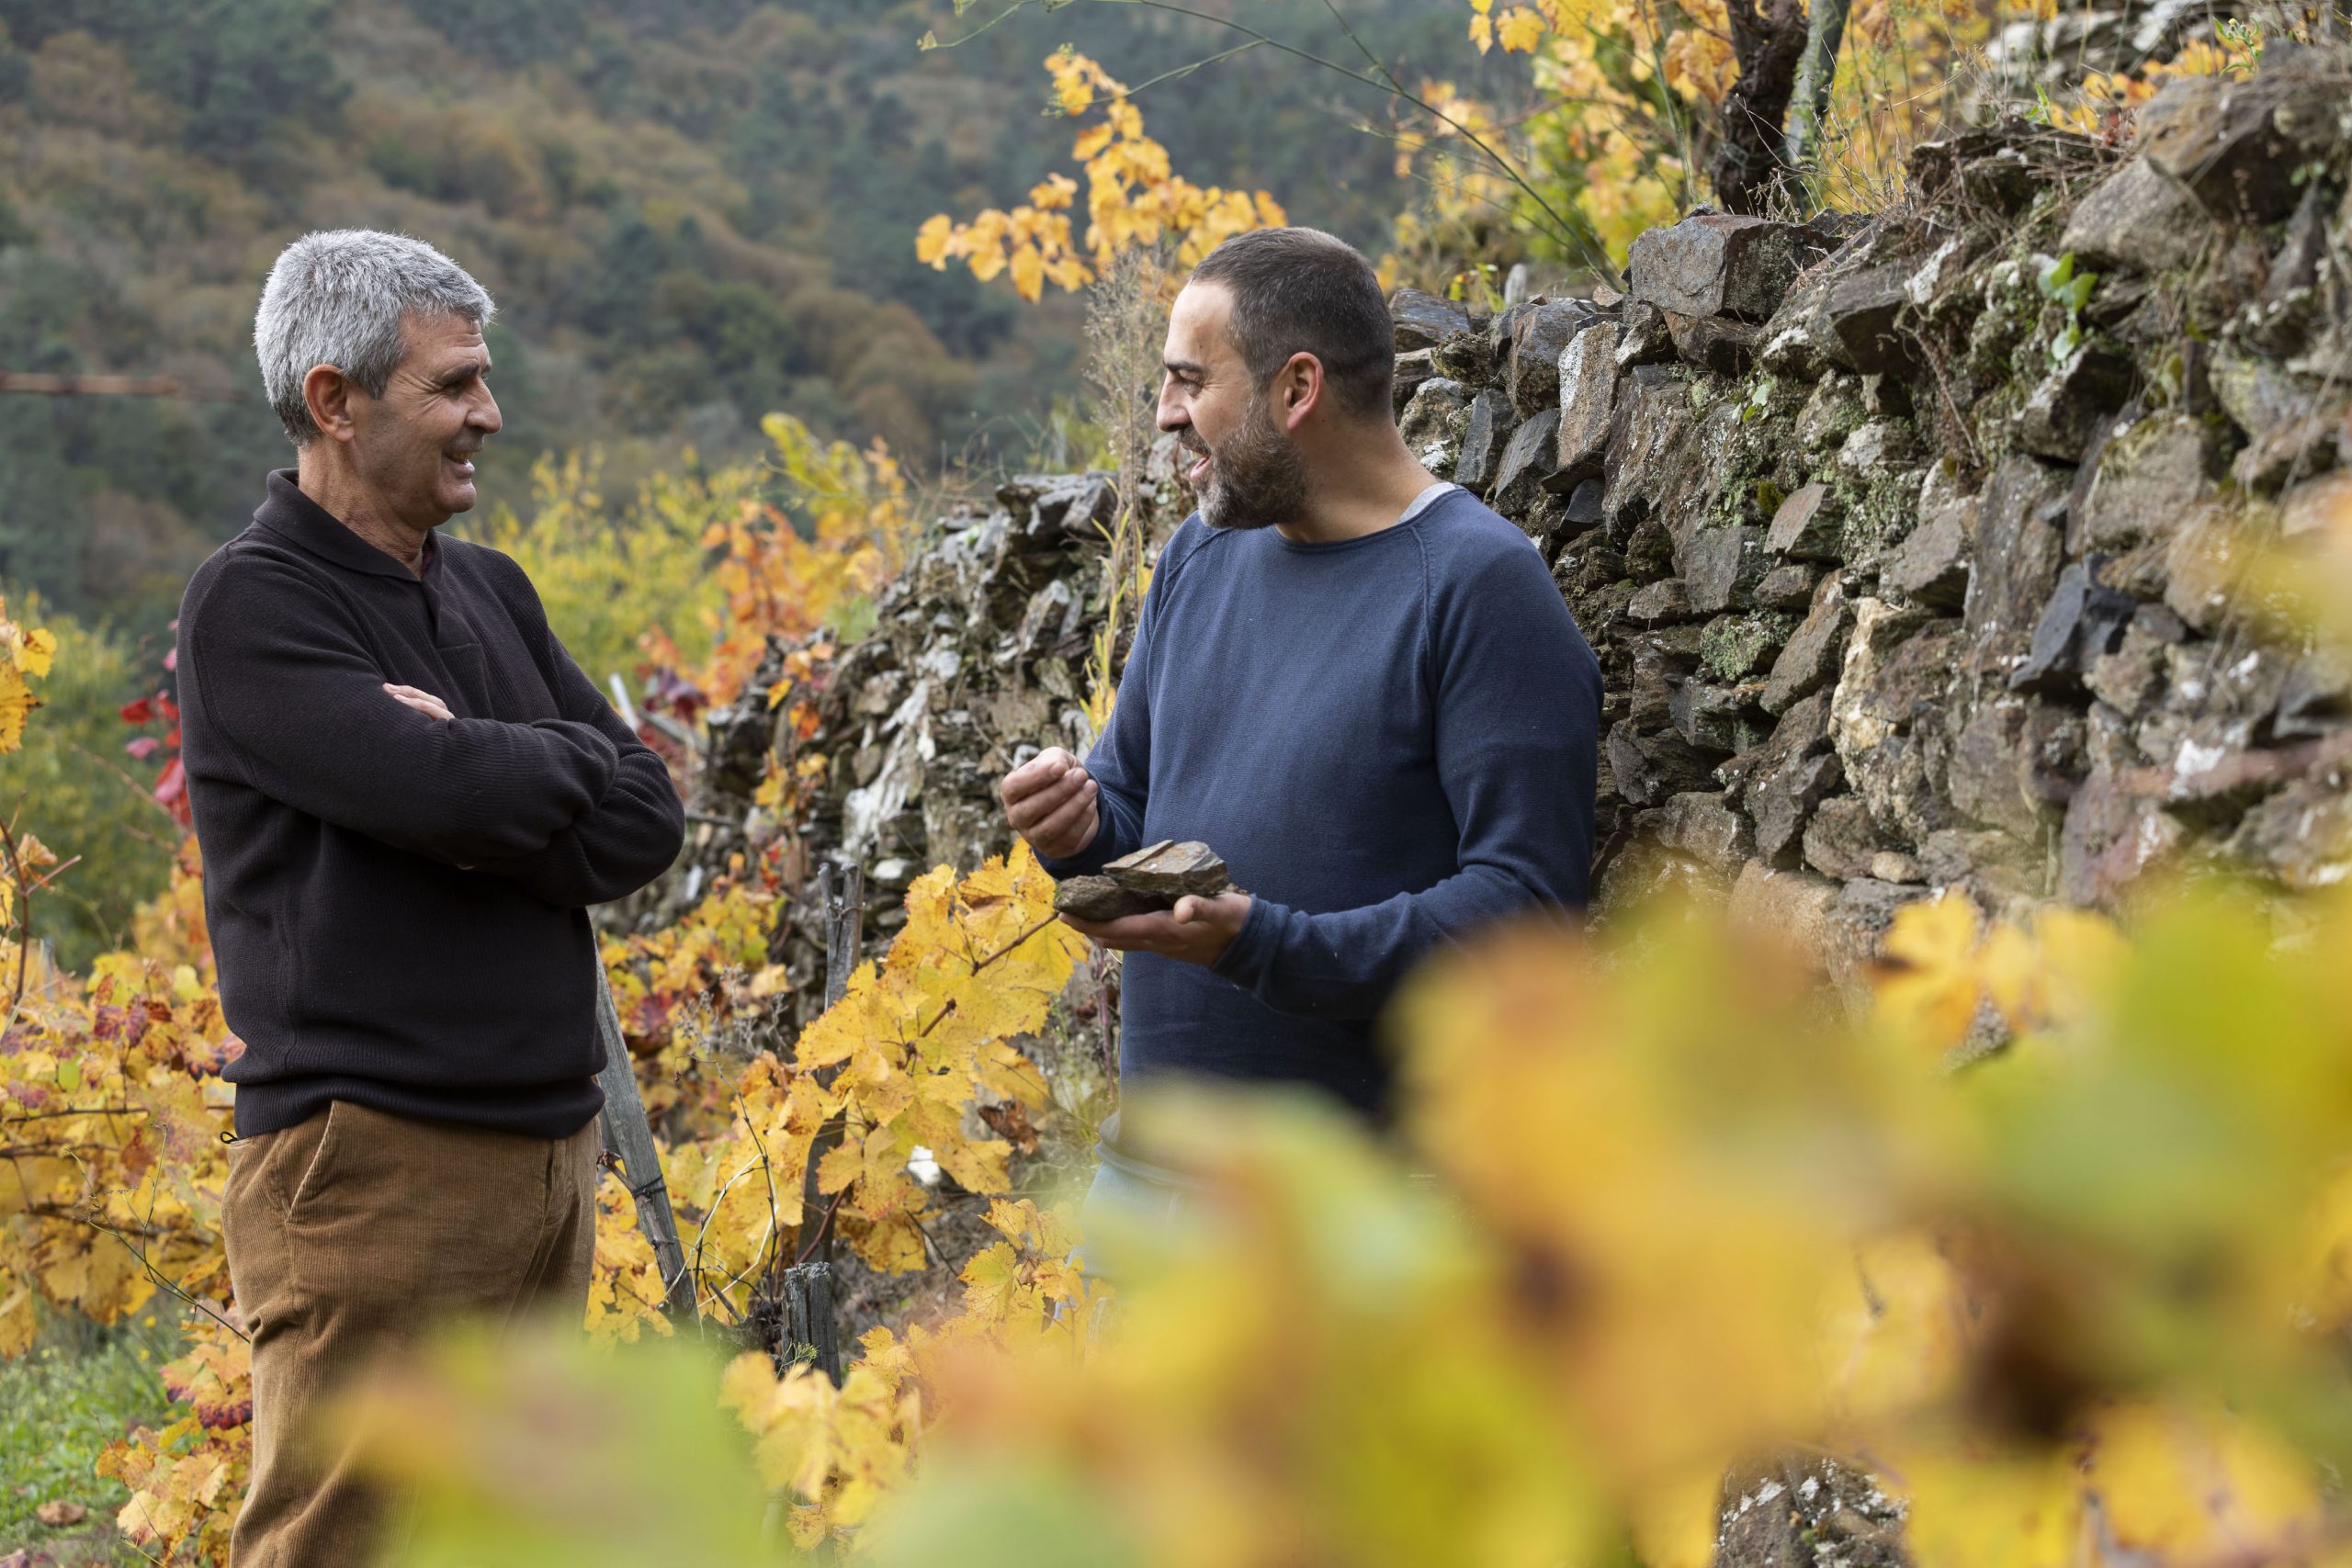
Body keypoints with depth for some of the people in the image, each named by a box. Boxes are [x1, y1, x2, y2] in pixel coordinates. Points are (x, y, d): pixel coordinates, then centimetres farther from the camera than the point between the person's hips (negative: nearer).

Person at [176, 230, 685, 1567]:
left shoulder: (491, 590, 15)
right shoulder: (252, 605, -8)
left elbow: (647, 821, 6)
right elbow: (449, 792, -22)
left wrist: (475, 778, -10)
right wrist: (556, 762, -2)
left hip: (550, 1145, 7)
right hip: (375, 1158, -7)